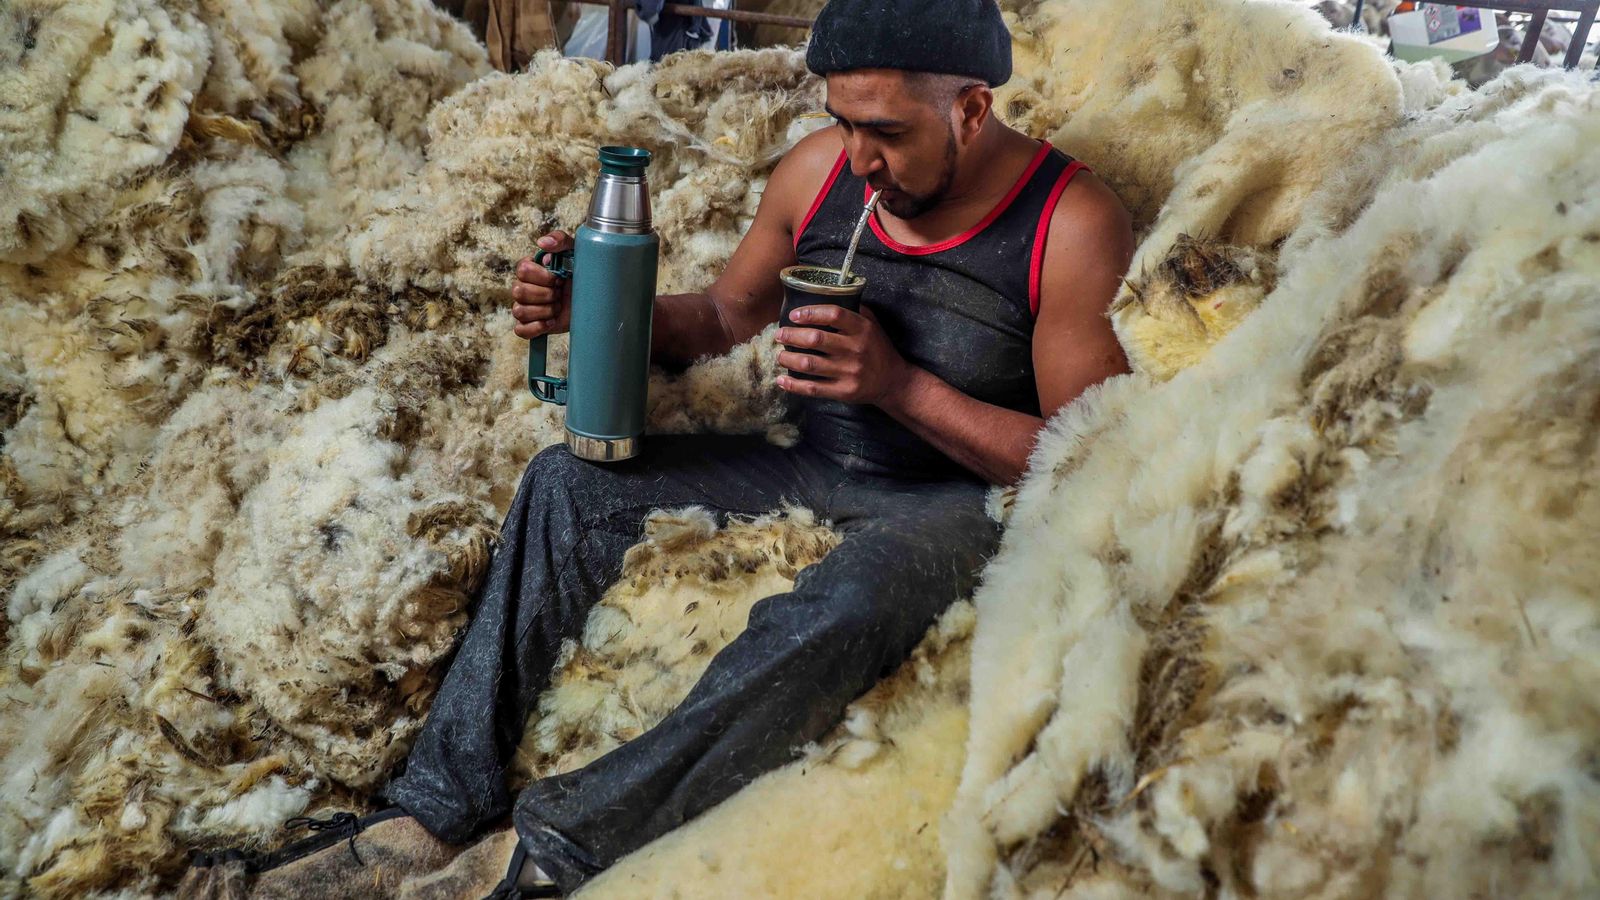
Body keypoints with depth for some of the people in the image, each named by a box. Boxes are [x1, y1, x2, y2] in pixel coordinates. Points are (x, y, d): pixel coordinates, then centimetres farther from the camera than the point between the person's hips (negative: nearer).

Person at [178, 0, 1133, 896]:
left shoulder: (1075, 226, -18)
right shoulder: (821, 171, -3)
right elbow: (727, 313, 13)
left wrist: (900, 384, -28)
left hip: (958, 497, -5)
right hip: (809, 463, 6)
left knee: (830, 615, -39)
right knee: (569, 482, -8)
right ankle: (436, 809, -12)